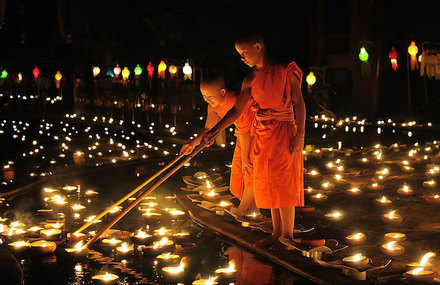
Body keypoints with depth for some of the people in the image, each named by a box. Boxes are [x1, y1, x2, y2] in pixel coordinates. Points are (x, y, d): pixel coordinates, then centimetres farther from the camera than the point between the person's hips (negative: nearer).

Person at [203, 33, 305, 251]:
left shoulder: (285, 71, -8)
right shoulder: (251, 80, 7)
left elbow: (299, 102, -8)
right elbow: (237, 110, 4)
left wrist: (300, 135, -14)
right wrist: (215, 130, -7)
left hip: (284, 131, -6)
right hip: (262, 134, 6)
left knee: (283, 184, -4)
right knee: (268, 185, 10)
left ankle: (288, 235, 6)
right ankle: (276, 233, 20)